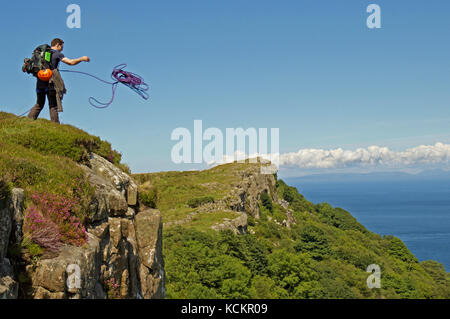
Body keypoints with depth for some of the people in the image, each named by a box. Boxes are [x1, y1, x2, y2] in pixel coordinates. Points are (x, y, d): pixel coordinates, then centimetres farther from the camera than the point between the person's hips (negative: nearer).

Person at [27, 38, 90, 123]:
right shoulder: (57, 54, -1)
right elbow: (71, 62, -8)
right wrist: (82, 58, 3)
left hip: (40, 82, 6)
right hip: (49, 83, -6)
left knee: (39, 104, 16)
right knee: (53, 106, 0)